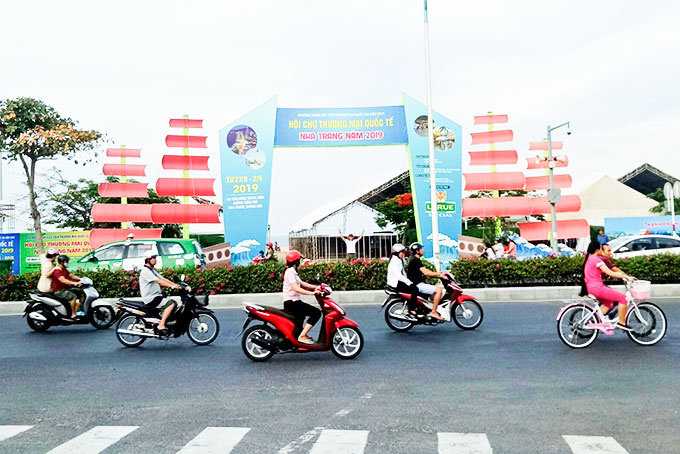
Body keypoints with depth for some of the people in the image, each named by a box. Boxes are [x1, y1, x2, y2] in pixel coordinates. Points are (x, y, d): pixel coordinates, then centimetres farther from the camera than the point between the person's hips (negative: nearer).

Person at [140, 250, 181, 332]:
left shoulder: (152, 270, 19)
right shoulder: (145, 270, -13)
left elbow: (163, 279, 13)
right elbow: (158, 281, -24)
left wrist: (176, 285, 2)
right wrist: (171, 286, -30)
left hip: (156, 296, 10)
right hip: (150, 298, -10)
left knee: (173, 302, 7)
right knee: (171, 304, -22)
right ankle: (161, 326, -24)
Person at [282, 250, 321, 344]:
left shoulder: (292, 271, 17)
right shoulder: (290, 271, -15)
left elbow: (301, 283, 16)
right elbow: (296, 288, -26)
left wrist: (316, 287, 8)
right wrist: (312, 292, -29)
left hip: (293, 302, 11)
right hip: (291, 302, -11)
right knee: (316, 313, -17)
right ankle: (302, 336, -17)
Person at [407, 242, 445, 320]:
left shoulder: (415, 259, 18)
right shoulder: (416, 260, -15)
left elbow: (426, 271, 20)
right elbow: (425, 272, -23)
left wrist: (438, 274, 12)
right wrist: (438, 274, -14)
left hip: (419, 284, 11)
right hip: (418, 285, -11)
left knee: (436, 289, 20)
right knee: (438, 290, -17)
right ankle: (433, 312, -16)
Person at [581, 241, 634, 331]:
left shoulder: (589, 259, 16)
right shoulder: (597, 260, -14)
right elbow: (611, 273, -17)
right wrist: (626, 276, -10)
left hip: (590, 288, 10)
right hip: (597, 288, -10)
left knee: (609, 302, 30)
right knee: (623, 298, -6)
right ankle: (621, 323, 1)